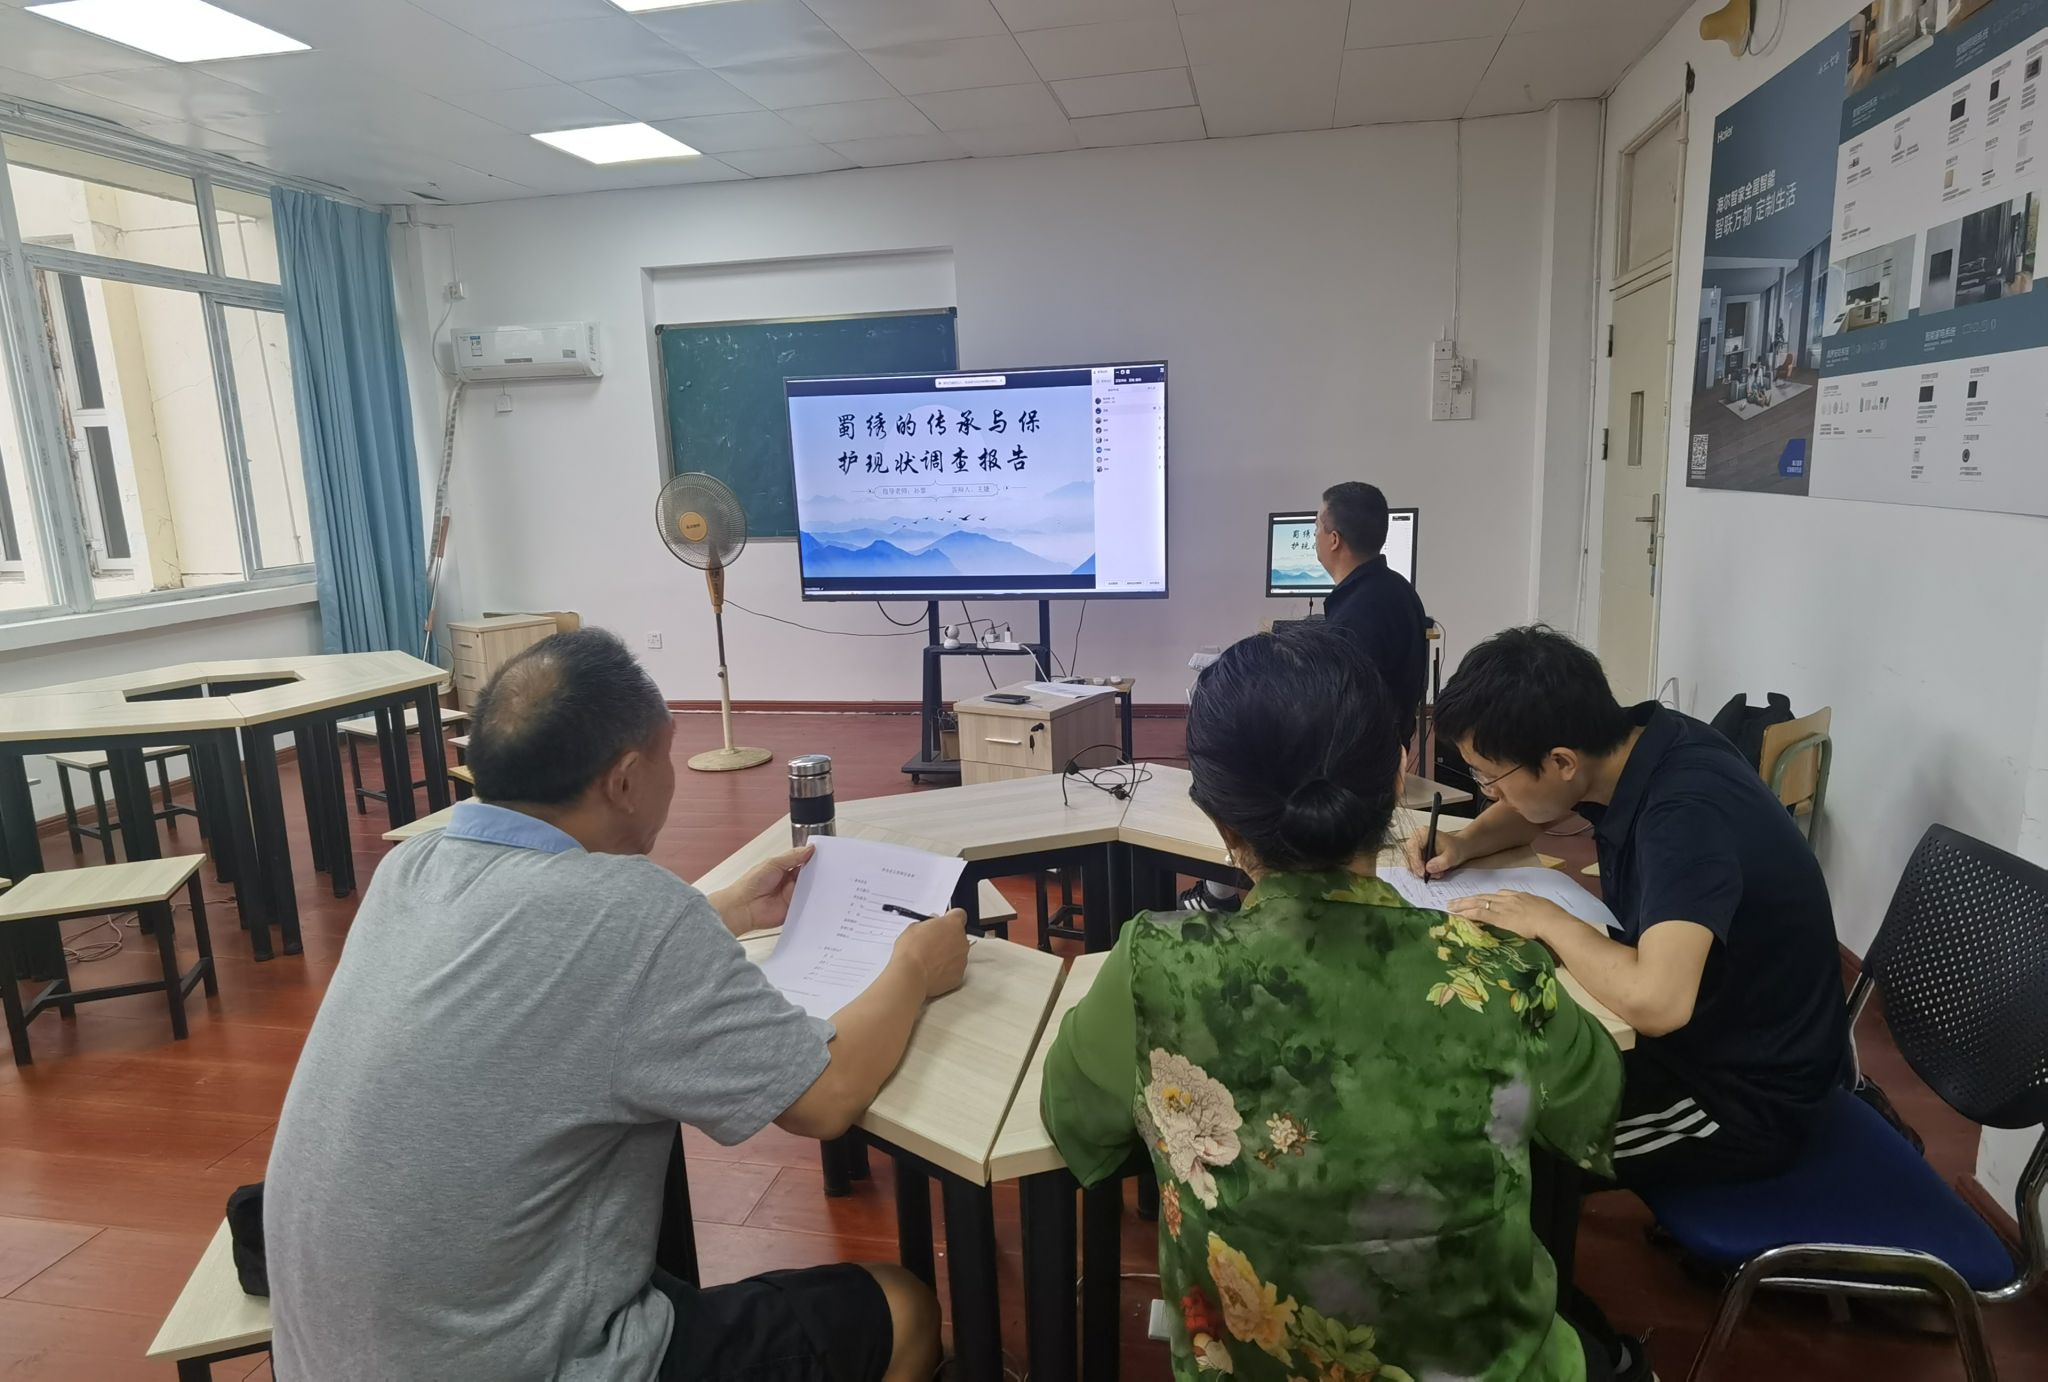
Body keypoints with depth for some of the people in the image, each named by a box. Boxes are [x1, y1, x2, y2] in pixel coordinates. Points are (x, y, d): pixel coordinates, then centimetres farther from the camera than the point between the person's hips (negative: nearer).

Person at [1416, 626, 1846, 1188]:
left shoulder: (1688, 816, -34)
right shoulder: (1632, 740, -9)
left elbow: (1655, 1001, -46)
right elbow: (1528, 810, 12)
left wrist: (1548, 921, -29)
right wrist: (1463, 843, -7)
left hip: (1744, 1097, -8)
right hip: (1697, 1028, 8)